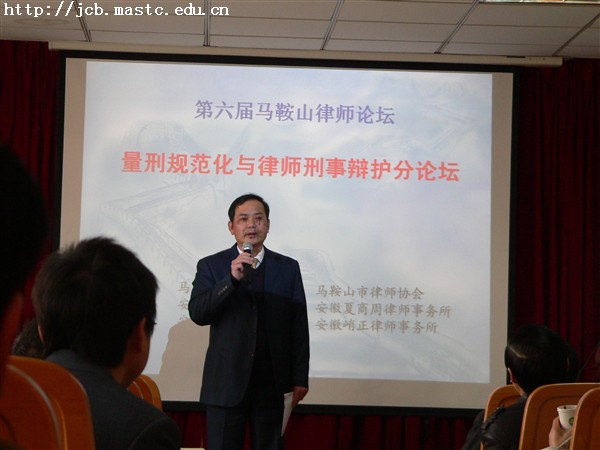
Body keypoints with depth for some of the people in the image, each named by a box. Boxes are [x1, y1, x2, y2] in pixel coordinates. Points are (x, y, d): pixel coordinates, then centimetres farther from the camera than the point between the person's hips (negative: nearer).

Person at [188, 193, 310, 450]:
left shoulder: (288, 268, 7)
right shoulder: (211, 266, 2)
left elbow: (299, 327, 5)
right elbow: (197, 314, -10)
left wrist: (300, 378, 2)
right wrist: (232, 279, -21)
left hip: (271, 383, 2)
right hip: (226, 383, -1)